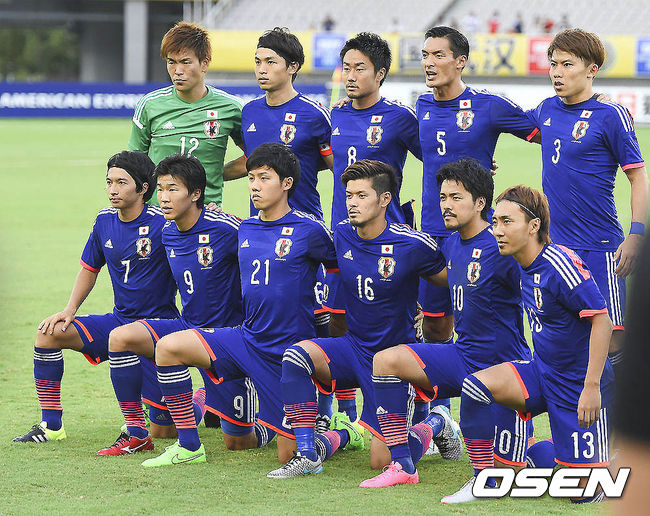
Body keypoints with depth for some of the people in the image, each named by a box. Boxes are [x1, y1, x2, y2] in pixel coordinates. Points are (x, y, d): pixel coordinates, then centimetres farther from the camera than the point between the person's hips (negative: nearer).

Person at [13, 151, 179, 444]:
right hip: (119, 319, 6)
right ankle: (51, 425, -6)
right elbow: (89, 269, 16)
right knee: (50, 332, -12)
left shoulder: (163, 223, -18)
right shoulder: (105, 221, 3)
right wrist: (70, 310, 4)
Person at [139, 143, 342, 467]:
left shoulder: (309, 230, -11)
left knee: (289, 455, -6)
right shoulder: (245, 229, 7)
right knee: (168, 347, -13)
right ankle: (189, 446, -3)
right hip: (246, 339, 6)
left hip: (288, 351, -6)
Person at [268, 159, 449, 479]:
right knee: (296, 354, -26)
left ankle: (434, 432, 23)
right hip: (353, 348, 5)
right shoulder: (341, 236, -3)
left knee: (381, 460, -9)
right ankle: (308, 454, -16)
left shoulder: (412, 245, -16)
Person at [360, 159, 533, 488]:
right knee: (386, 361, -15)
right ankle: (402, 467, -9)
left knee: (507, 468, -5)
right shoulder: (452, 245, 5)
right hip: (462, 358, 7)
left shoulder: (500, 248, -19)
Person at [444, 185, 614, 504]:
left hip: (579, 383, -7)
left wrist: (592, 387, -24)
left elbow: (601, 321, -23)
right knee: (475, 386, -17)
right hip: (542, 373, 7)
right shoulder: (524, 265, 2)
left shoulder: (560, 265, -22)